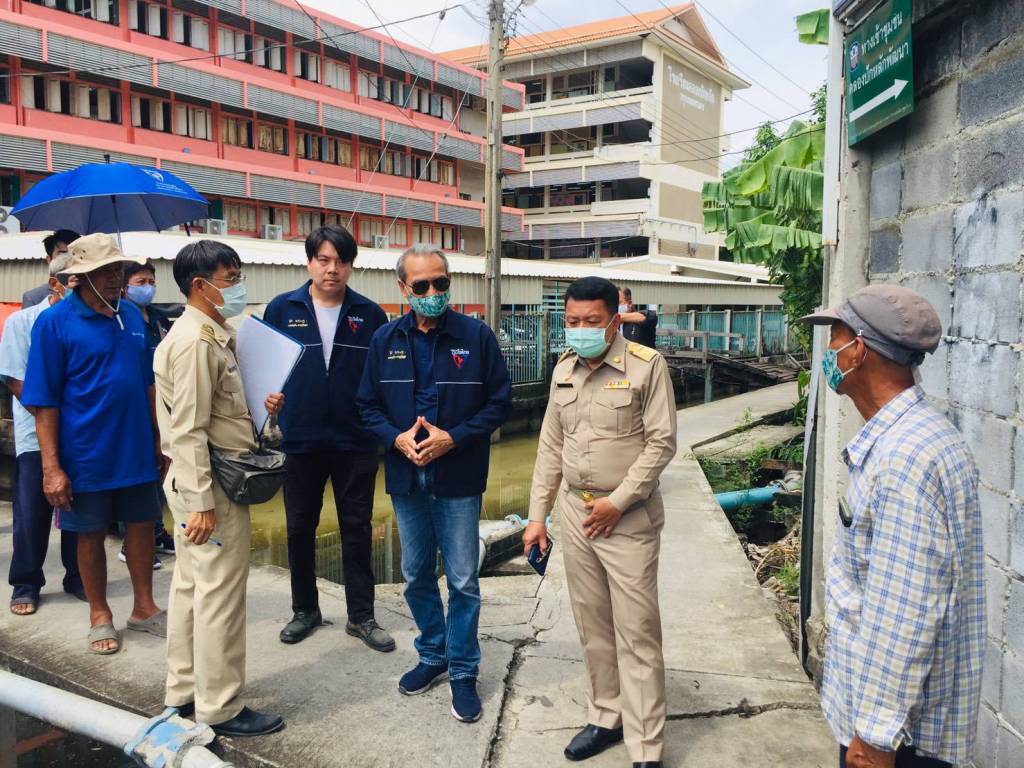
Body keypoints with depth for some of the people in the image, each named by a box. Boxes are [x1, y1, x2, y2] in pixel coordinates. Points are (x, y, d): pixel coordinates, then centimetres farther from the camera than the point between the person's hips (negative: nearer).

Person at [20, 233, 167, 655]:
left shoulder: (131, 315, 4)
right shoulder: (54, 322, -11)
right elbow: (44, 401, -12)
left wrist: (158, 440, 12)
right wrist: (51, 467, -15)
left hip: (136, 448, 5)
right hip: (86, 454, -4)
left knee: (142, 523, 12)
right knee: (91, 533, 11)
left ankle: (144, 607, 29)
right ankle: (100, 615, 28)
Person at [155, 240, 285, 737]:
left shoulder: (212, 335, 13)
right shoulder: (195, 341, -18)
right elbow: (188, 429, -22)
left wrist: (259, 407, 4)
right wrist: (202, 503, -22)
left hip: (197, 481, 10)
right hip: (210, 484, -10)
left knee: (190, 586, 17)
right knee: (220, 596, -1)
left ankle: (184, 691, 31)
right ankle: (220, 708, 12)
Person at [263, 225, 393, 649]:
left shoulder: (370, 314, 1)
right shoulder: (282, 309, 1)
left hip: (356, 441, 0)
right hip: (299, 439, 1)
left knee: (357, 528, 8)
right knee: (300, 527, 13)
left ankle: (361, 616, 22)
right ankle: (304, 610, 32)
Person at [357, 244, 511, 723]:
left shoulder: (476, 336, -7)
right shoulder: (385, 340, 2)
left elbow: (499, 402, -4)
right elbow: (369, 405, 7)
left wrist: (453, 437, -16)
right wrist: (397, 438, -12)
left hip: (458, 478, -3)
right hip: (406, 477, 3)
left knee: (463, 580, 4)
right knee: (416, 576, 16)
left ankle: (463, 671, 21)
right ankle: (432, 656, 35)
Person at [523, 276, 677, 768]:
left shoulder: (647, 365, -9)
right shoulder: (563, 370, 8)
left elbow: (661, 443, -11)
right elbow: (551, 447, 12)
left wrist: (617, 502, -14)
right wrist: (538, 515, 9)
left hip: (628, 517, -5)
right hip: (573, 511, 6)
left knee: (636, 633, 0)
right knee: (592, 625, 15)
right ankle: (606, 718, 32)